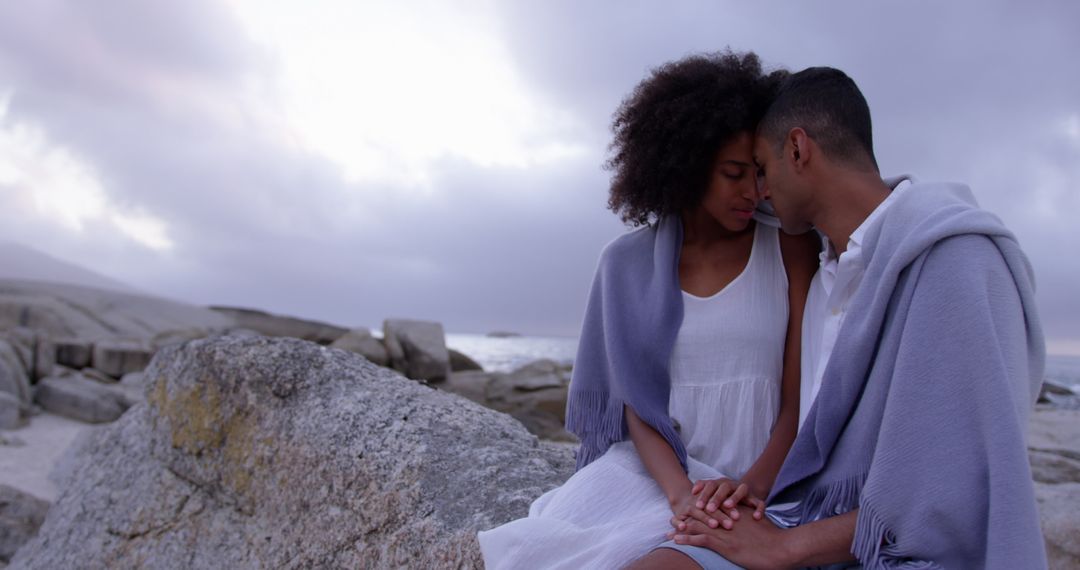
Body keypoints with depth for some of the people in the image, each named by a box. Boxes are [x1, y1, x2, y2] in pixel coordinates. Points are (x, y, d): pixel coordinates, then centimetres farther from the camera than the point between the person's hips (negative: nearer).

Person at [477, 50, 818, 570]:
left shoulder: (789, 249, 0)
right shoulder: (629, 261, 4)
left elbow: (802, 398, -3)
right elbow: (635, 399, -1)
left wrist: (754, 483, -21)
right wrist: (680, 493, -19)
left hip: (759, 480, -2)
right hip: (656, 466, 3)